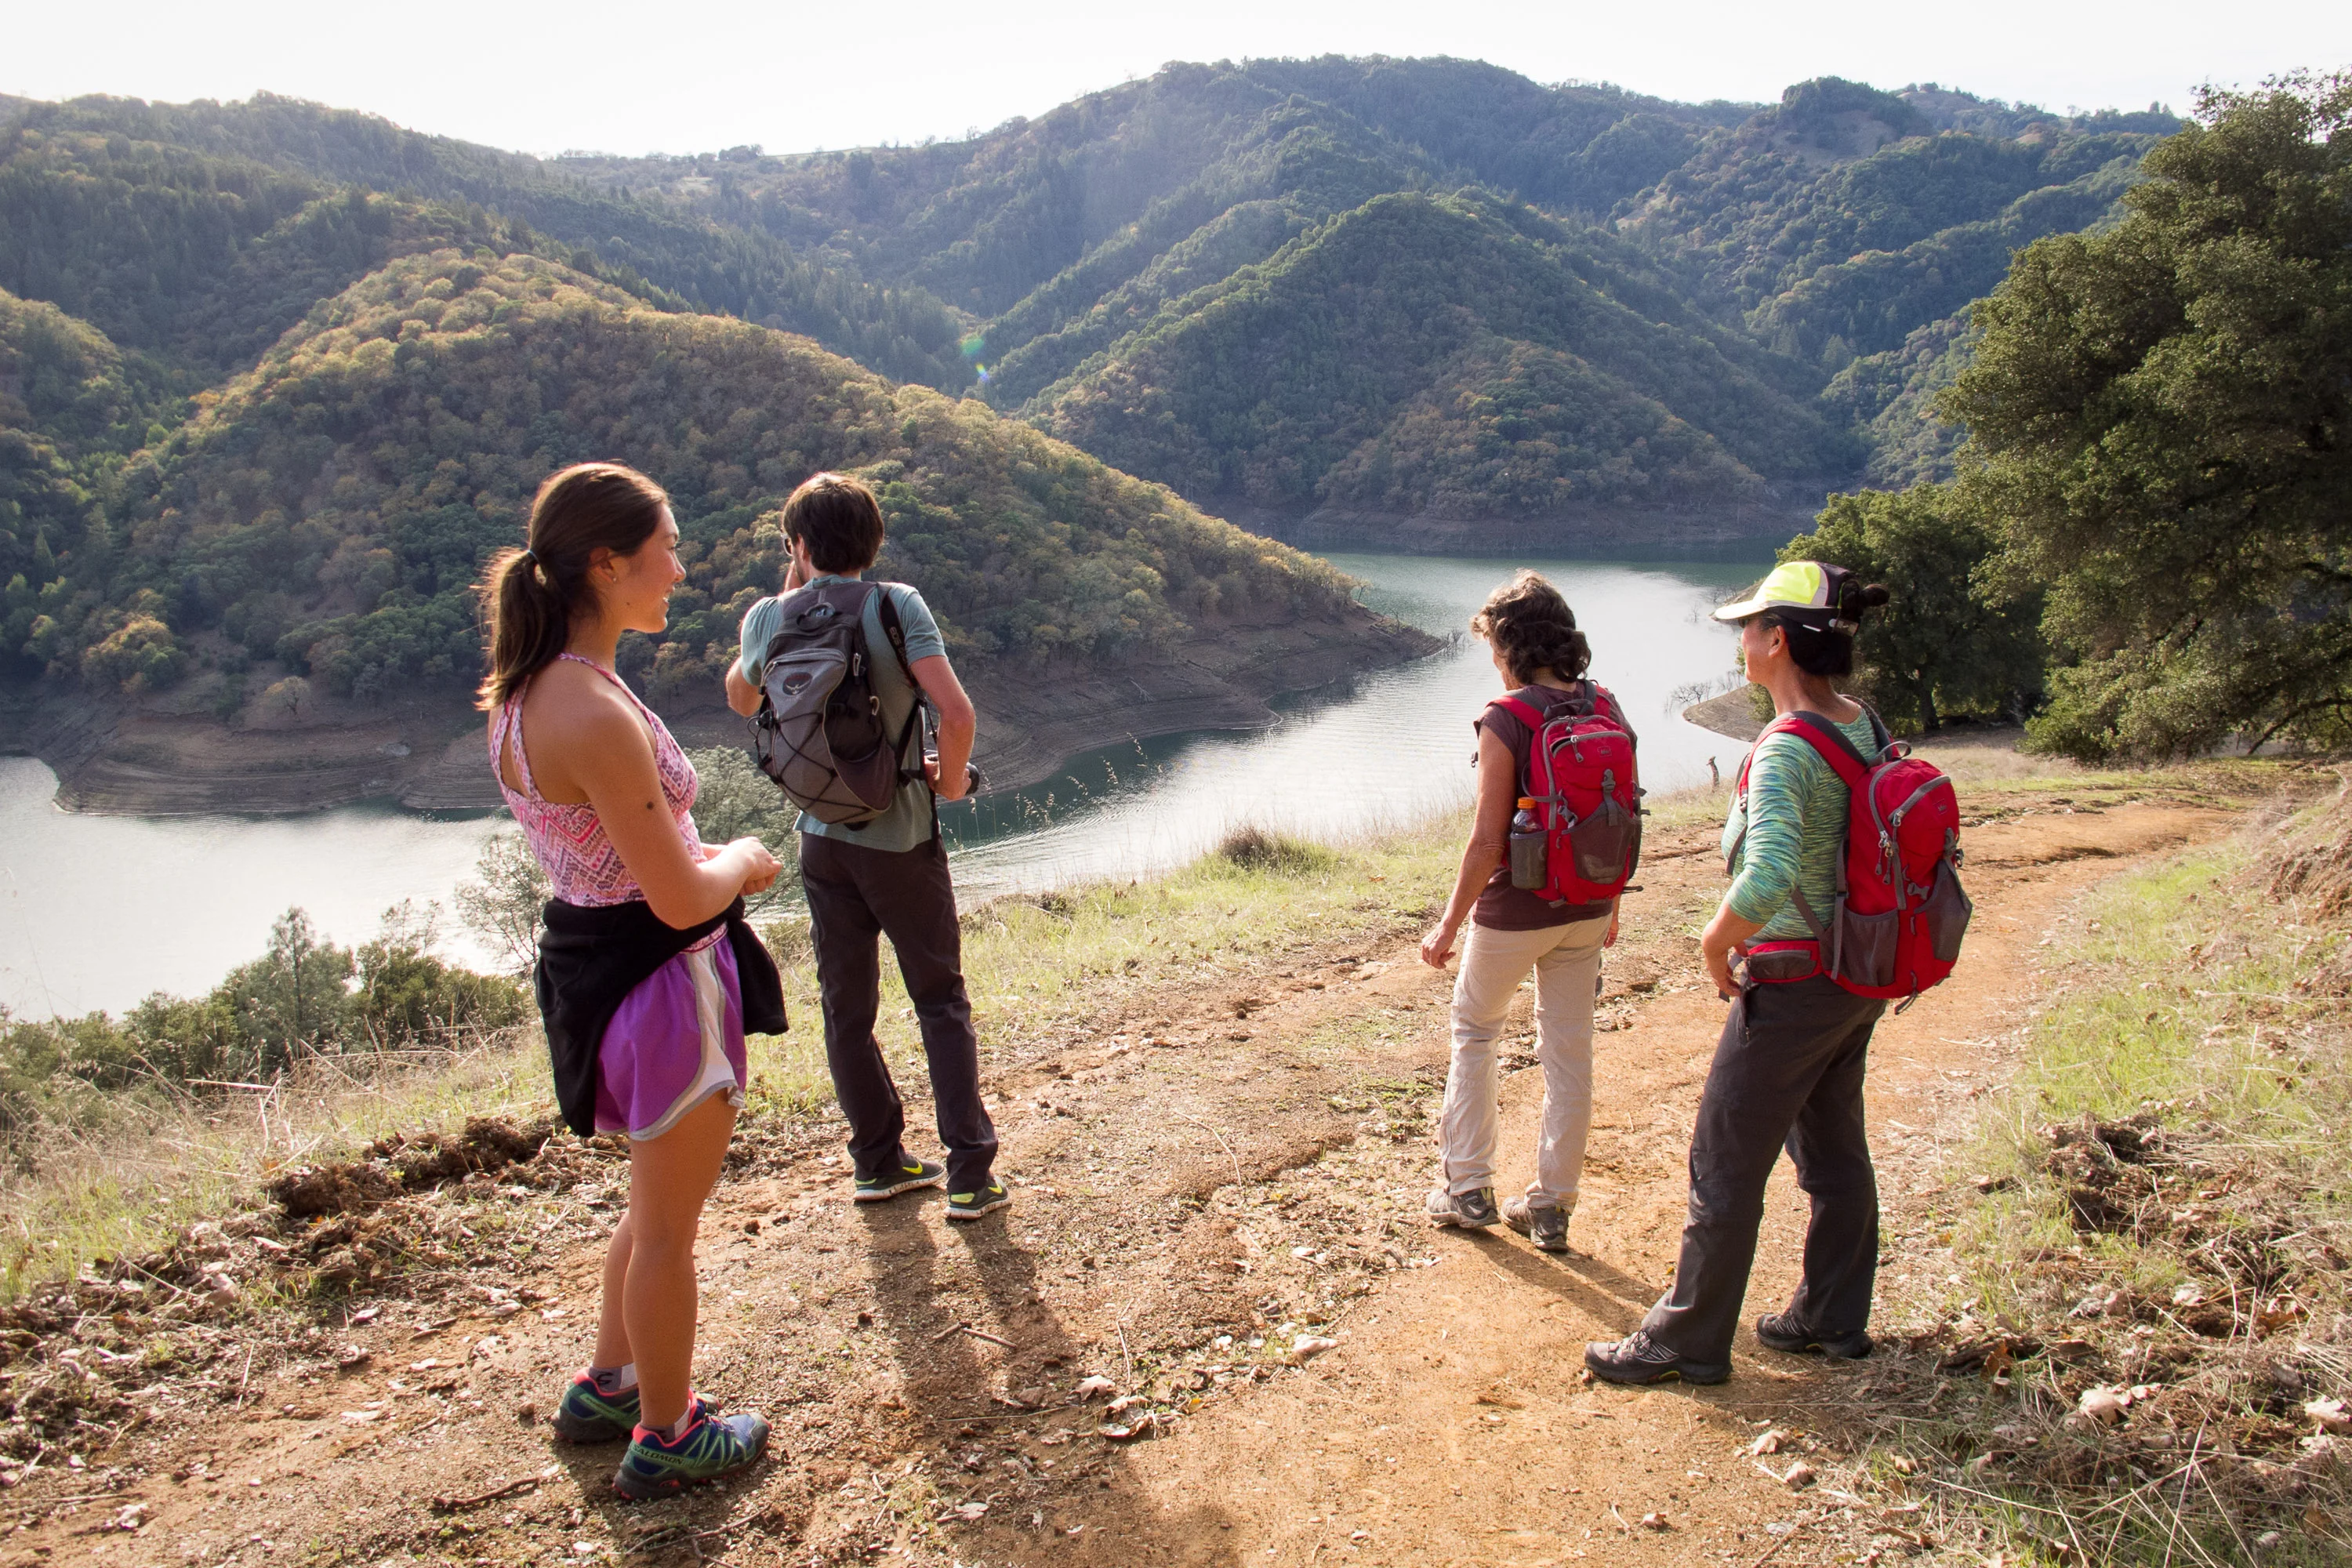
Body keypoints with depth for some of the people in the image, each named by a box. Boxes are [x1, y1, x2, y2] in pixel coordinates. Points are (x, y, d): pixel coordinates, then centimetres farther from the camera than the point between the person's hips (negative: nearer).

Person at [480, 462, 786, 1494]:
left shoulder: (520, 692, 2)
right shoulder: (596, 714, -28)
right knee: (668, 1224, 11)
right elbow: (682, 898, -24)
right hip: (664, 978, -9)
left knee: (661, 1204, 28)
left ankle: (606, 1389, 44)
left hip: (589, 963, 9)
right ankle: (667, 1438, 31)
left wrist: (703, 852, 9)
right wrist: (743, 861, -5)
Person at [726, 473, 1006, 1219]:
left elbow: (741, 698, 19)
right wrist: (950, 776, -2)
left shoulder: (768, 618, -2)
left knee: (846, 1006, 14)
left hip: (822, 839, 3)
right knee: (941, 1002, 7)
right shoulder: (896, 605, -13)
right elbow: (957, 713, -21)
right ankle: (969, 1174, 4)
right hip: (901, 836, -3)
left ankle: (878, 1162, 22)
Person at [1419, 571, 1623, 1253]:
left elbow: (1488, 839, -20)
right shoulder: (1606, 710, 0)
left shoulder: (1507, 720, -18)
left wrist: (1449, 924, -11)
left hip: (1514, 912, -5)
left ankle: (1466, 1189, 19)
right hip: (1586, 911, 5)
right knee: (1570, 1051, 12)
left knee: (1473, 1033, 16)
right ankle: (1551, 1207, 21)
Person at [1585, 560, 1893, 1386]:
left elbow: (1766, 881, -37)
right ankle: (1833, 1318, 36)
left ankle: (1687, 1341, 16)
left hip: (1794, 984, -9)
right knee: (1834, 1148, 21)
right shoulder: (1865, 724, 2)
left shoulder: (1787, 751, -25)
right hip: (1860, 976, 9)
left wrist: (1716, 943, -17)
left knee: (1725, 1167, 4)